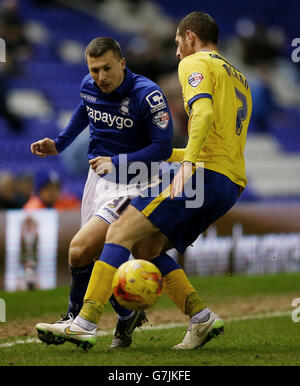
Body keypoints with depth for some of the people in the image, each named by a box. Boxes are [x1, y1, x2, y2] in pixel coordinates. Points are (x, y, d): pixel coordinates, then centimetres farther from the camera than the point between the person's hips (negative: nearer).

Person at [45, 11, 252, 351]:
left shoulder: (195, 64, 3)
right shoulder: (238, 78, 30)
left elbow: (204, 113, -17)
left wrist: (188, 163, -30)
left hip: (205, 174, -9)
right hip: (232, 184, 9)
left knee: (120, 232, -11)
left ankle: (85, 323, -22)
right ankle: (202, 318, 0)